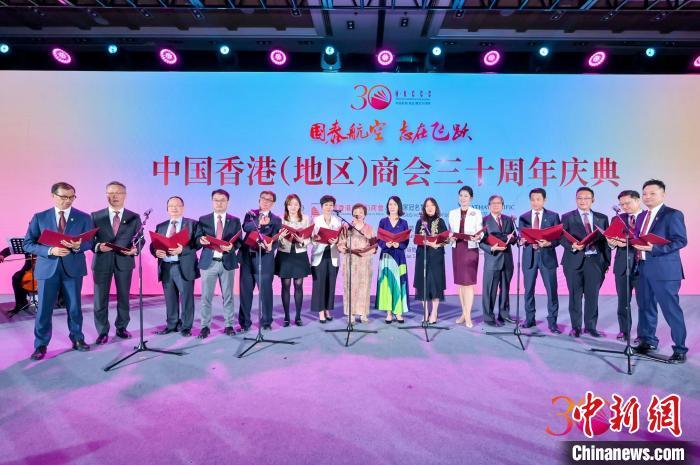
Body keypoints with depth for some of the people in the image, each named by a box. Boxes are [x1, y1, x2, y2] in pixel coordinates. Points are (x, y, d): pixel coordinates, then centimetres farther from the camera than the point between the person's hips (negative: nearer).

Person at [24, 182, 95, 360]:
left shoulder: (84, 217, 3)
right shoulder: (39, 217, 3)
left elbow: (90, 242, 1)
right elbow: (28, 244, 0)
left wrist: (78, 246, -21)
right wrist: (50, 250, -16)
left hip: (73, 268, 0)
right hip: (47, 268, 0)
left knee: (75, 307, 9)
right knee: (44, 308, 4)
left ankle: (77, 339, 24)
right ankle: (41, 345, 17)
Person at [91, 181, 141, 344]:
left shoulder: (134, 217, 5)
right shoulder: (96, 216, 5)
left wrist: (134, 249, -17)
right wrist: (98, 246, -18)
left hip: (124, 262, 1)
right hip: (102, 262, 0)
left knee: (124, 297, 10)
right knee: (101, 299, 4)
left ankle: (121, 328, 25)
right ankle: (102, 332, 15)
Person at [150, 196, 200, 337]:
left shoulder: (192, 224, 2)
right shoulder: (160, 226, 16)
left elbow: (196, 243, -9)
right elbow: (153, 245, 11)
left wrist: (182, 249, -23)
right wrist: (156, 251, -12)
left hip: (184, 267, -4)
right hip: (166, 267, 4)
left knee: (186, 298, 1)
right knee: (170, 299, 12)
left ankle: (185, 327, 11)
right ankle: (171, 325, 24)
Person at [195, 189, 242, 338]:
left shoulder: (235, 221, 7)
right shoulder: (203, 219, 7)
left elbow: (239, 241, 2)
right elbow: (197, 239, 3)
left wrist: (232, 246, -19)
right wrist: (201, 240, -20)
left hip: (227, 262, 0)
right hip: (208, 262, 0)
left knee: (228, 295, 8)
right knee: (206, 296, 3)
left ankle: (229, 325, 18)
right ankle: (205, 326, 13)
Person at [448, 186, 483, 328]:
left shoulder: (476, 213, 3)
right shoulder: (453, 213, 12)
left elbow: (480, 232, -2)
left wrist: (476, 237, -23)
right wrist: (451, 237, -10)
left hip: (471, 249, -4)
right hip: (457, 249, 4)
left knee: (469, 282, -6)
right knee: (460, 282, 7)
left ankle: (468, 316, -4)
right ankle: (464, 313, 16)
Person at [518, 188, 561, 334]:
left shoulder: (553, 216, 4)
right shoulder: (523, 217, 9)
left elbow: (559, 238, 0)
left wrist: (548, 243, -19)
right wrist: (523, 241, -16)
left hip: (547, 256, -2)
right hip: (529, 256, 2)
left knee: (552, 290, -2)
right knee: (528, 290, 8)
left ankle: (552, 322, 7)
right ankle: (530, 319, 20)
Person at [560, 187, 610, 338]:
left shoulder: (602, 218, 12)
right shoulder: (567, 217, 5)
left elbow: (606, 240, 9)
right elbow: (562, 238, -1)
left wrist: (607, 261, 4)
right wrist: (573, 246, -20)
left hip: (595, 260, 2)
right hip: (575, 260, -2)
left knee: (593, 295, 3)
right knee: (575, 295, 3)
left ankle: (591, 326, 15)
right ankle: (575, 327, 13)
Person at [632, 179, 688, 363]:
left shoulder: (673, 214, -7)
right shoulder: (642, 216, 16)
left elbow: (681, 240, -16)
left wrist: (653, 248, -24)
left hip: (664, 270, -7)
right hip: (644, 269, 8)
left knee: (671, 310, -2)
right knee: (645, 307, 15)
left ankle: (680, 349, 10)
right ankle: (648, 341, 29)